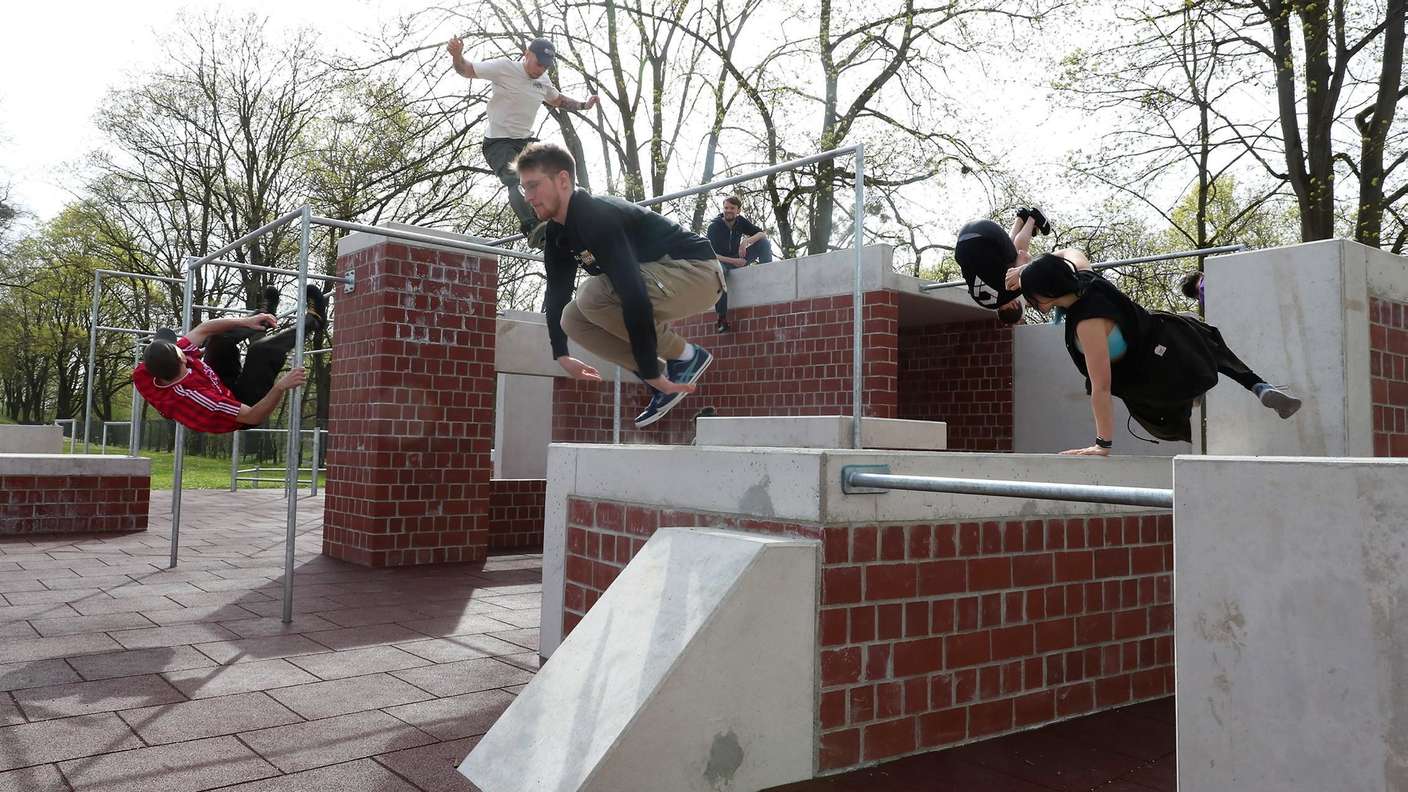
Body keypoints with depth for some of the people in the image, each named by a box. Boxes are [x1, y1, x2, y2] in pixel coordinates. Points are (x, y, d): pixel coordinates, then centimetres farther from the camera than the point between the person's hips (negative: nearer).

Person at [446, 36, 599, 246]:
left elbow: (558, 100, 31)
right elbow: (466, 70, -7)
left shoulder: (543, 80, 10)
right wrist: (457, 55, -29)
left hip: (526, 141, 7)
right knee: (515, 180, -30)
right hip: (499, 142, -7)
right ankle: (533, 229, -50)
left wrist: (584, 105, 18)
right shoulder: (504, 67, -9)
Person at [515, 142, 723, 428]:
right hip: (658, 276, 10)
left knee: (592, 295, -28)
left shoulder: (597, 217, -27)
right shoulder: (557, 232, 3)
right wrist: (561, 356, 12)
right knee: (572, 320, 1)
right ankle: (661, 380, 2)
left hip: (696, 270, -10)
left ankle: (685, 356, -13)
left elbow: (634, 296, -34)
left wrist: (651, 373, -34)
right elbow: (556, 292, 14)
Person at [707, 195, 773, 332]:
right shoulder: (714, 227, -14)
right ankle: (722, 320, -43)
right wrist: (734, 261, -30)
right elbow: (712, 254, -20)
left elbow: (763, 234, -5)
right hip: (722, 260, -4)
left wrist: (747, 241, -25)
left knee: (764, 242, -13)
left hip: (738, 259, 4)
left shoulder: (741, 221, -2)